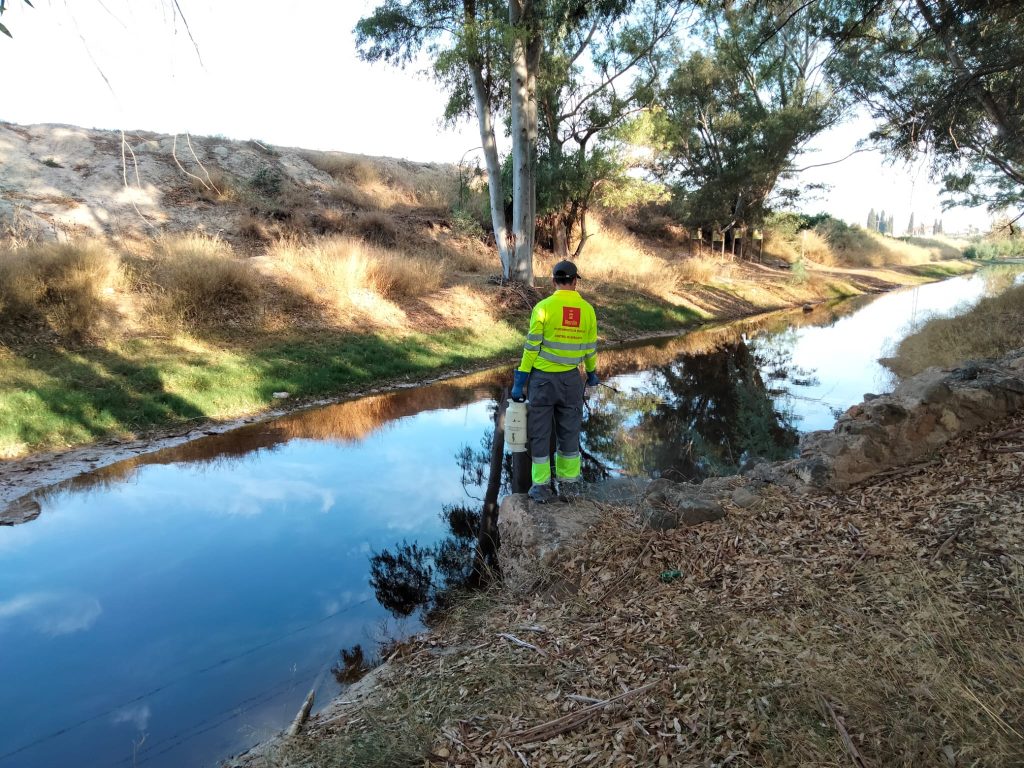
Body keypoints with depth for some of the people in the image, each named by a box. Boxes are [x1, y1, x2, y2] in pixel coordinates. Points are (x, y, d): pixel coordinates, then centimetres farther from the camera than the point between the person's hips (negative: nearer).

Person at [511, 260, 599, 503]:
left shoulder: (543, 307, -12)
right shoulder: (587, 310, -1)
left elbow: (531, 347, -12)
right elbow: (590, 348, 6)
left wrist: (519, 382, -5)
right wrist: (592, 373, 24)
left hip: (542, 378, -3)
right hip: (571, 379, 3)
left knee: (540, 432, 7)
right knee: (569, 431, 14)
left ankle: (542, 487, 12)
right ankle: (569, 483, 23)